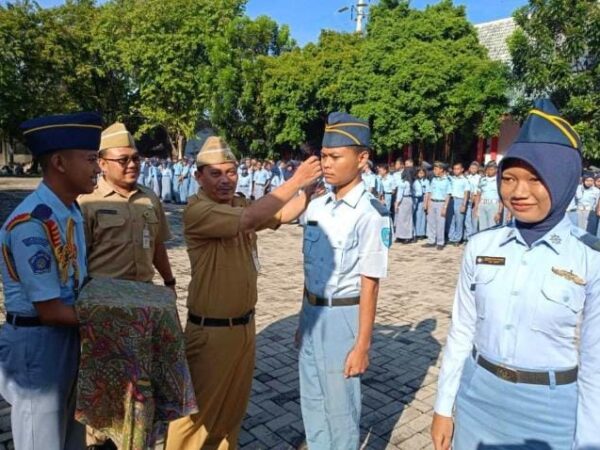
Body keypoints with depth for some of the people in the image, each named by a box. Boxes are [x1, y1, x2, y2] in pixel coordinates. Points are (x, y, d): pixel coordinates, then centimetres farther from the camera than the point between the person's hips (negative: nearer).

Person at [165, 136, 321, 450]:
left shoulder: (240, 203, 7)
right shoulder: (197, 210, -20)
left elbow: (284, 214, 2)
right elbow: (247, 219, -33)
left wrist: (309, 188, -15)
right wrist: (294, 182, -29)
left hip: (245, 324, 8)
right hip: (210, 330, -7)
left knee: (234, 405, 22)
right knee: (199, 408, 9)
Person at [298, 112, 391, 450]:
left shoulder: (371, 214, -18)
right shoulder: (316, 207, 4)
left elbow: (370, 284, -17)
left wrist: (362, 345, -14)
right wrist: (304, 319, 16)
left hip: (343, 317, -7)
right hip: (313, 313, 7)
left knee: (340, 409, 11)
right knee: (312, 403, 22)